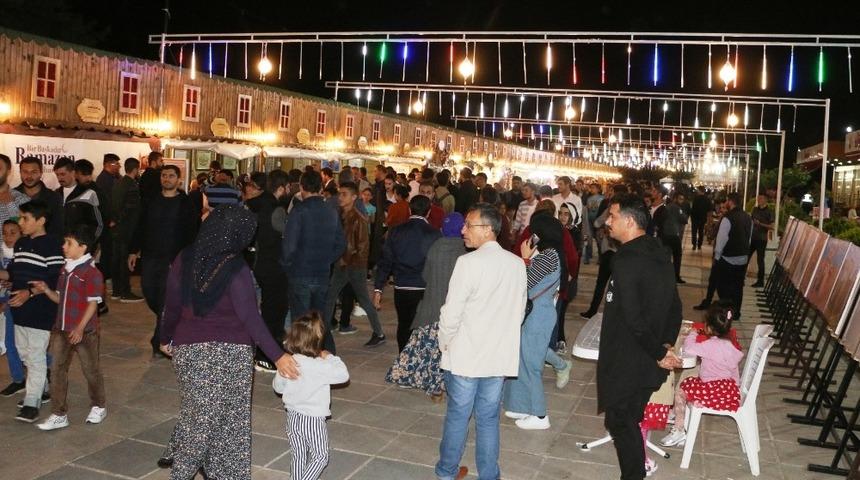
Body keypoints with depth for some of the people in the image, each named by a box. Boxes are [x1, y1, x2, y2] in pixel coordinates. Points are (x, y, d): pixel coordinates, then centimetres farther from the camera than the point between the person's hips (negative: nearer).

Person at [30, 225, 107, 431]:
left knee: (90, 369, 8)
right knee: (58, 370, 8)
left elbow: (93, 303, -17)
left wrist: (80, 328, -22)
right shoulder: (65, 270, 8)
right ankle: (59, 415, 16)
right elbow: (60, 298, 14)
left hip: (84, 331, -7)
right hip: (61, 329, 7)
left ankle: (99, 406, 28)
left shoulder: (91, 273, -16)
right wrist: (46, 290, -5)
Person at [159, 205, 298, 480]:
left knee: (197, 415, 17)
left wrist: (166, 339, 20)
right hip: (232, 351, -4)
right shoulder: (236, 269, -15)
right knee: (232, 419, 10)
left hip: (189, 349, 4)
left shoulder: (184, 260, -2)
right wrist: (277, 356, -19)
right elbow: (250, 318, -20)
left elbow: (172, 306, 4)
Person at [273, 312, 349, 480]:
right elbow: (343, 375, -15)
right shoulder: (320, 367, -24)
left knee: (298, 457, 20)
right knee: (320, 456, 13)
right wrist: (330, 357, -7)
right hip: (313, 420, -6)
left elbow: (277, 387, 8)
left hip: (292, 417, 6)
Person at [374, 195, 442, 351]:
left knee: (404, 327, 17)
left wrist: (378, 288, 6)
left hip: (402, 291, 2)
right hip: (426, 291, -2)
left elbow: (385, 261, 0)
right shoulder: (435, 234, -6)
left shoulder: (396, 232, 0)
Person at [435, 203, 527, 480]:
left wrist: (444, 343, 2)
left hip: (465, 354, -4)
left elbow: (451, 312, -14)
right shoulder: (517, 264, 0)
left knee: (457, 415, 12)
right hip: (500, 355, 4)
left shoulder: (469, 262, -17)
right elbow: (519, 311, 8)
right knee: (488, 418, 14)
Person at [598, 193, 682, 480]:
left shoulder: (626, 260, -23)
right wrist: (666, 344, 8)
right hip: (649, 363, 9)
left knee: (620, 421, 6)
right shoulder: (659, 254, 6)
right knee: (630, 420, 20)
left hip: (626, 363, -8)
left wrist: (659, 352, -15)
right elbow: (675, 307, 11)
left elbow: (632, 318, -25)